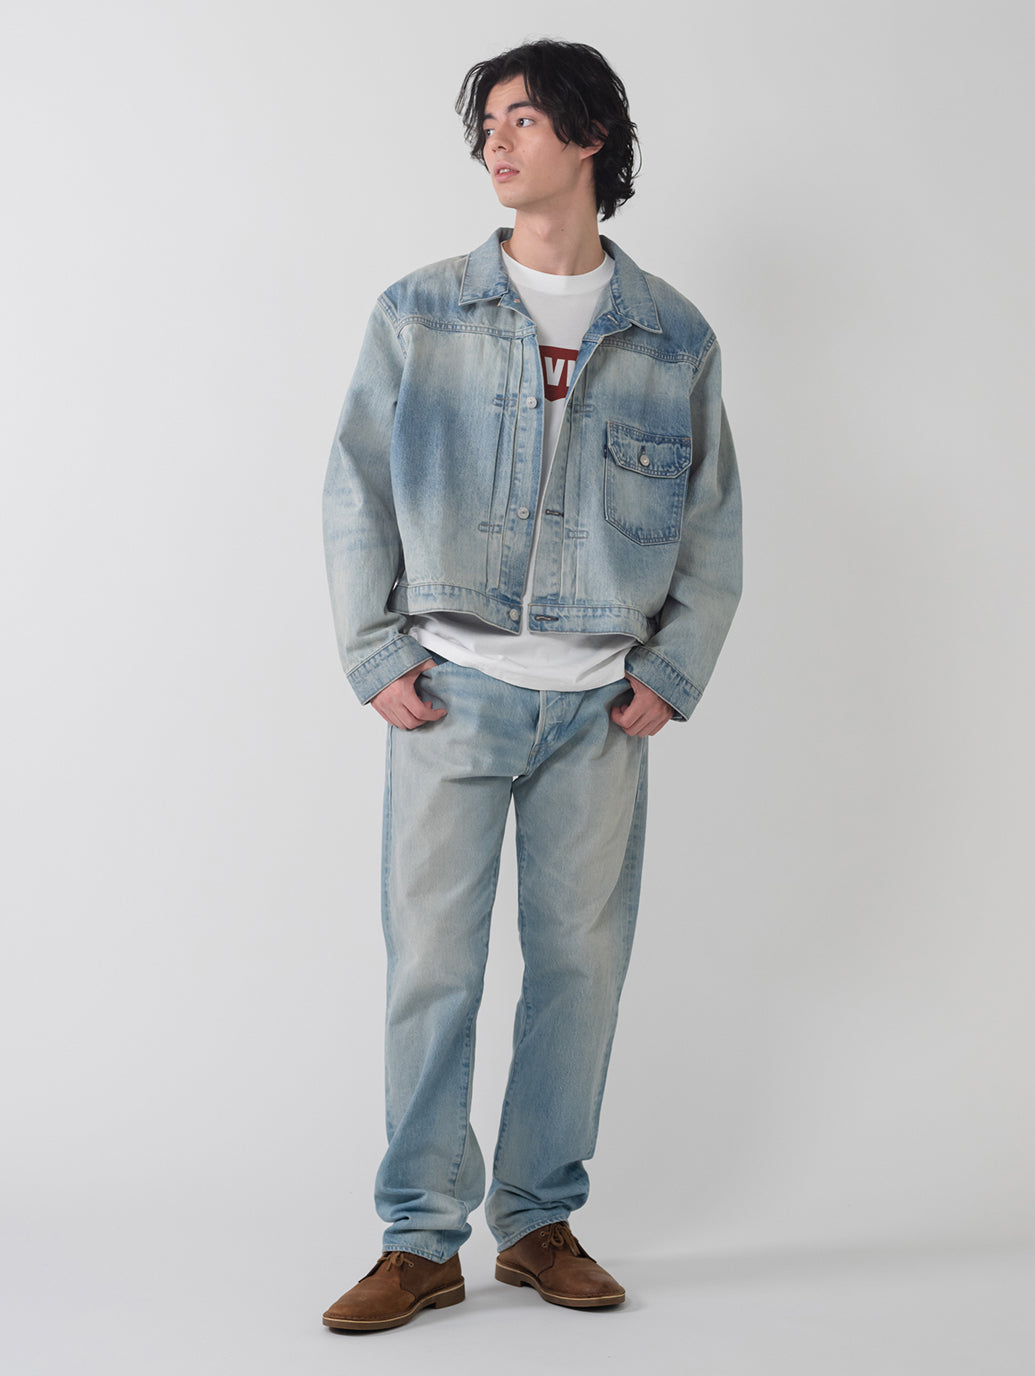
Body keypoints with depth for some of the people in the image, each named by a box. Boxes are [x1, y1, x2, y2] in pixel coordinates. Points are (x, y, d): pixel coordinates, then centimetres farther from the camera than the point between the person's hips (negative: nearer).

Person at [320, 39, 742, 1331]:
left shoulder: (673, 339, 7)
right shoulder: (417, 316, 5)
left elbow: (713, 528, 10)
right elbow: (354, 494, 5)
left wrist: (672, 673, 1)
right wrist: (375, 656, -3)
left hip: (601, 704, 1)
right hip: (450, 690, -1)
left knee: (580, 961, 5)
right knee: (430, 960, -2)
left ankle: (540, 1222, 20)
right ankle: (420, 1239, 9)